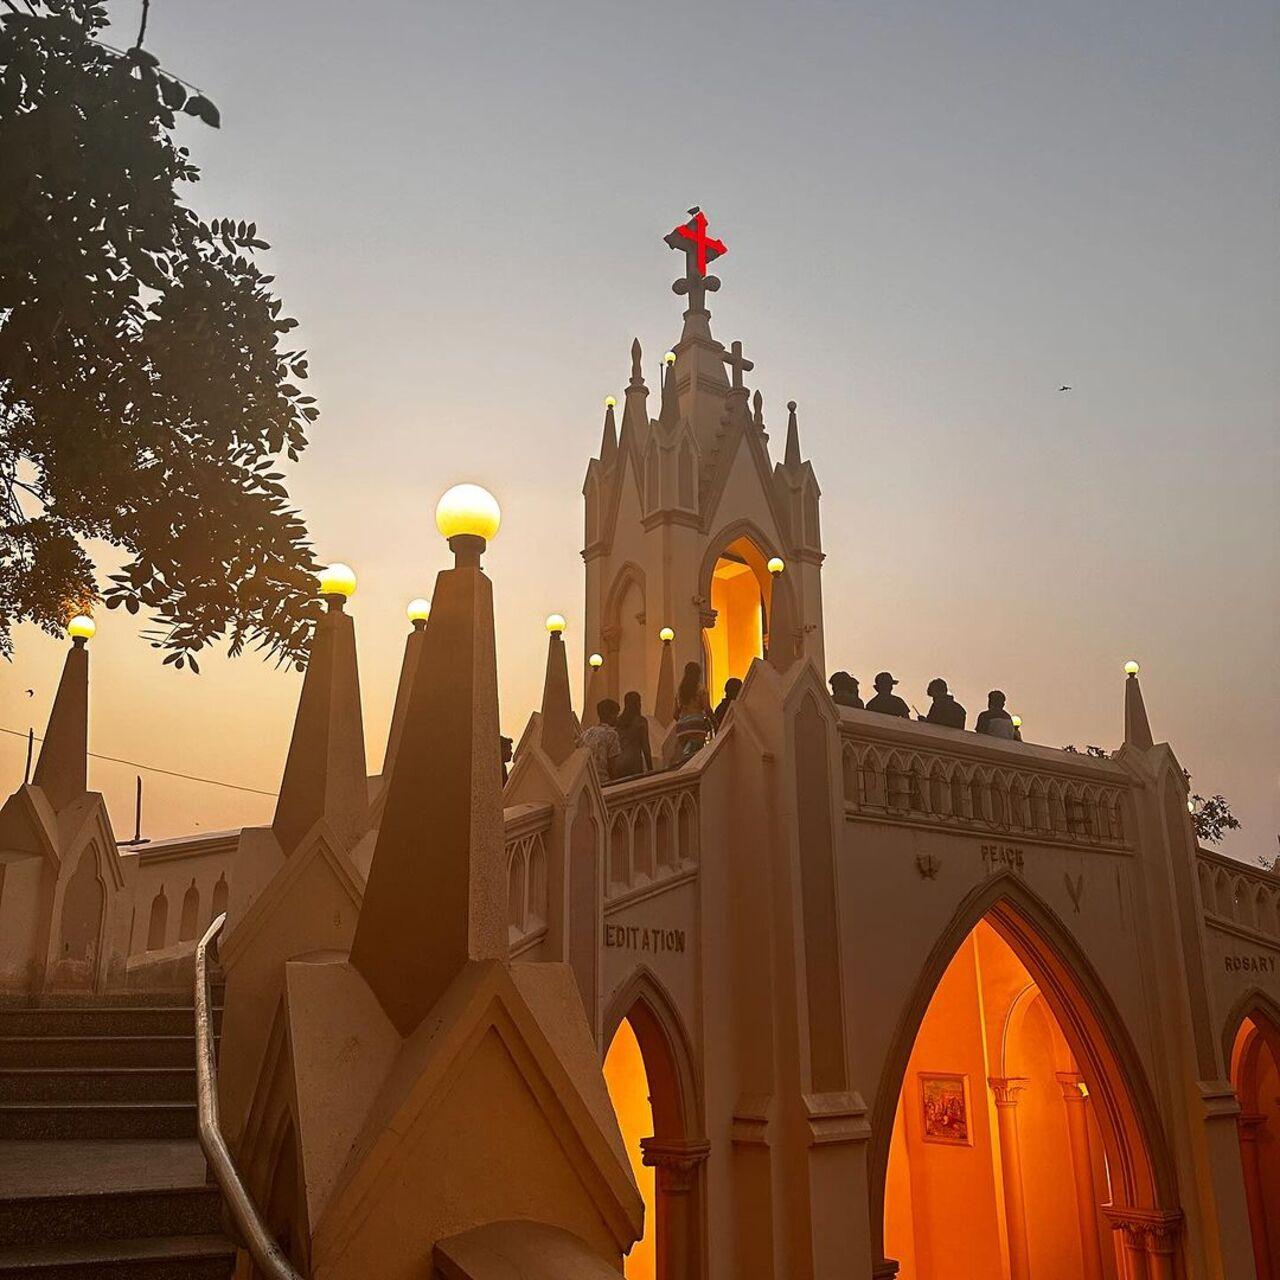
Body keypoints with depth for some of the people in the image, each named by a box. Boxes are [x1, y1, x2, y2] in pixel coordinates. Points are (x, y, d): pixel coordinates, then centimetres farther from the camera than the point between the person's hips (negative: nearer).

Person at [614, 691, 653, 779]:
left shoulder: (618, 721, 9)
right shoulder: (641, 721, -2)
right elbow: (645, 746, -3)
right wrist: (650, 769, 2)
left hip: (618, 762, 5)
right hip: (634, 760, -5)